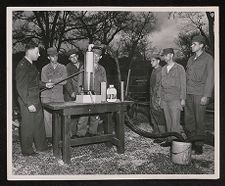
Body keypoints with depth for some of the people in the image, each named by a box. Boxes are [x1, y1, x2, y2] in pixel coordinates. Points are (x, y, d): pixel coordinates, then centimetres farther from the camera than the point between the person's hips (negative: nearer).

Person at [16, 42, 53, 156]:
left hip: (36, 101, 9)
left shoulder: (31, 65, 13)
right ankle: (27, 151, 18)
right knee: (28, 126, 3)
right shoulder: (22, 66, -17)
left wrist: (44, 85, 10)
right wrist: (29, 104, -22)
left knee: (39, 123, 17)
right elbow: (21, 87, -20)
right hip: (27, 102, -9)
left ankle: (41, 146, 31)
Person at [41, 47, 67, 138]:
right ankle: (48, 136, 8)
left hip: (58, 96, 0)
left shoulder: (62, 68, 10)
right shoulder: (45, 69, 9)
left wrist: (51, 80, -7)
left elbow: (64, 81, -4)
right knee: (47, 117, -3)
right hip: (47, 96, 0)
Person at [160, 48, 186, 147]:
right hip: (164, 99, 5)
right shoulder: (163, 69, 14)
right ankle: (169, 140, 15)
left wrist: (183, 98, -7)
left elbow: (183, 84, -3)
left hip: (175, 99, -5)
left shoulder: (179, 68, -1)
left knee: (175, 120, -7)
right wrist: (161, 97, 14)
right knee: (168, 120, 8)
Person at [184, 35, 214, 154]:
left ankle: (199, 145, 9)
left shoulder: (208, 58, 0)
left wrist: (206, 96, -12)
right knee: (188, 120, 6)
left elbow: (210, 78, -5)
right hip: (188, 94, 6)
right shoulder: (190, 59, 18)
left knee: (199, 121, -2)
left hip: (200, 94, -5)